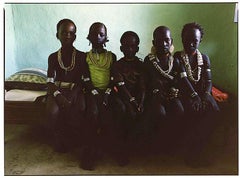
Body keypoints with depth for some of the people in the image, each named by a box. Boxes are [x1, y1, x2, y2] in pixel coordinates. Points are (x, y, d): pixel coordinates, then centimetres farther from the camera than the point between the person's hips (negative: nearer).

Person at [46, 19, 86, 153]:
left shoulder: (82, 56, 3)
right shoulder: (53, 57, 6)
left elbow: (83, 79, -2)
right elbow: (50, 81, -1)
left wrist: (73, 94, -20)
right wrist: (58, 95, -21)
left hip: (75, 89, 0)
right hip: (57, 90, 1)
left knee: (80, 108, -32)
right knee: (52, 111, -30)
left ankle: (66, 135, -3)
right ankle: (58, 137, -1)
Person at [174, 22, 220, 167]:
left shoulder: (204, 58, 15)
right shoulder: (178, 57, 4)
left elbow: (208, 80, 4)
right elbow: (183, 79, -10)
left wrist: (205, 95, -17)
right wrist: (194, 96, -24)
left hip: (201, 91, 3)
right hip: (185, 91, -3)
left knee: (213, 109, -27)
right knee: (194, 109, -33)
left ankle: (196, 151, -19)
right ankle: (194, 152, -18)